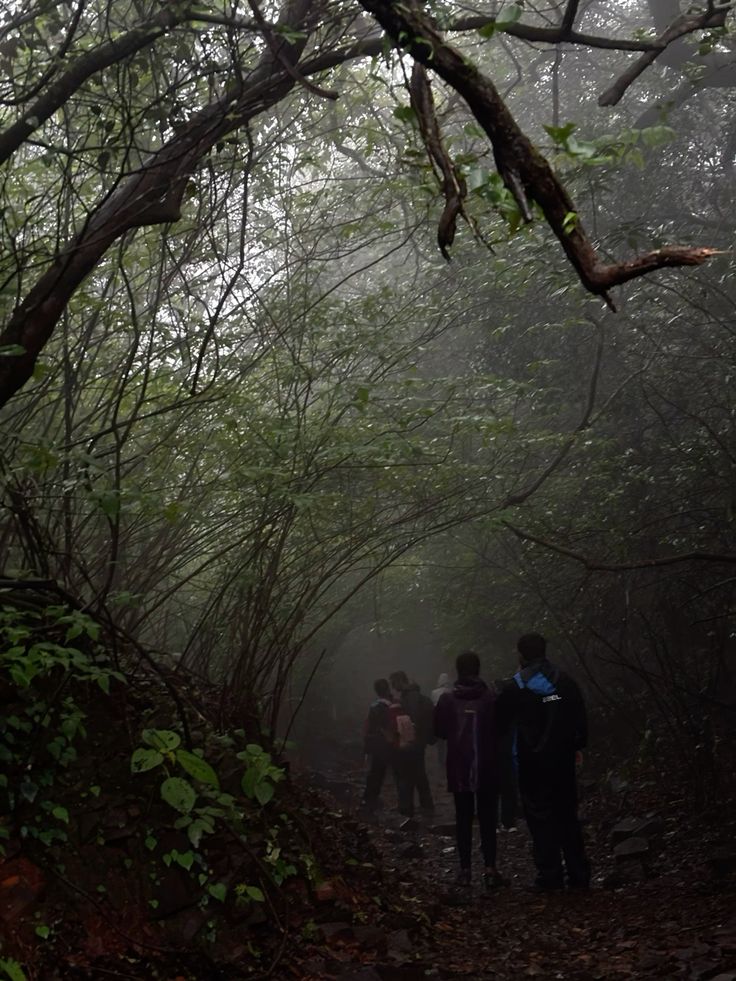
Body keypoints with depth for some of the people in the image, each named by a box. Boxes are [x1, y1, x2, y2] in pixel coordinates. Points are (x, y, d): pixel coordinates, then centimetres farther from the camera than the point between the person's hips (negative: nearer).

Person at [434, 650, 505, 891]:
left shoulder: (447, 699, -4)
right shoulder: (490, 697, -8)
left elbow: (439, 730, 2)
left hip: (458, 768, 1)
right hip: (487, 768, -1)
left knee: (463, 818, 8)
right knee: (487, 818, 3)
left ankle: (465, 870, 6)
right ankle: (489, 868, -5)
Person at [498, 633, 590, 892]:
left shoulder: (516, 688, -8)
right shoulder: (565, 682, 2)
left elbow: (502, 717, 3)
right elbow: (580, 720, 6)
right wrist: (576, 745, 15)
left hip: (532, 762, -4)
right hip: (563, 760, 4)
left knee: (540, 817, 2)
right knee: (567, 816, 12)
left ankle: (550, 875, -1)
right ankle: (578, 874, 14)